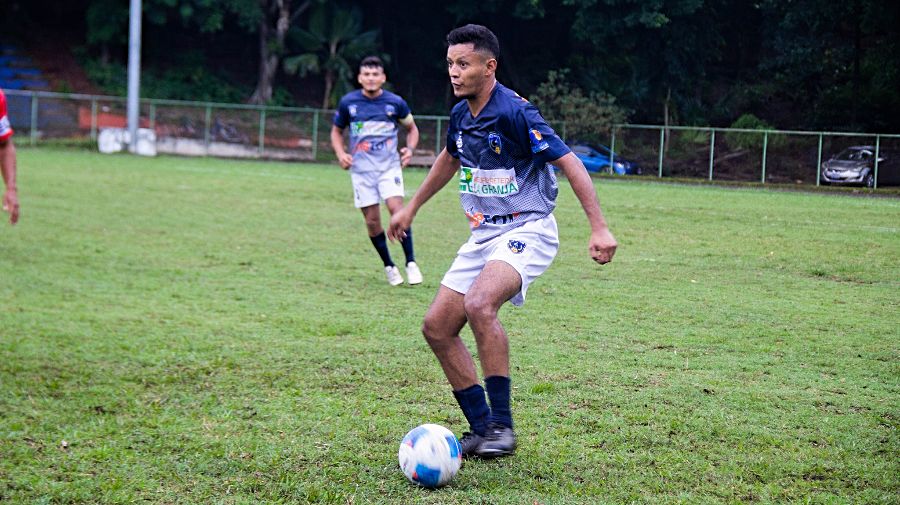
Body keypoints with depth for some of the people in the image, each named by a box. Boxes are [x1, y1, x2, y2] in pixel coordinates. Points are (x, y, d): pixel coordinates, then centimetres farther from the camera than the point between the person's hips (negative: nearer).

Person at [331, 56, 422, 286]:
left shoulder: (395, 103, -1)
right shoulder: (348, 102, 1)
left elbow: (412, 128, 14)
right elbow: (336, 131, 15)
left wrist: (409, 148, -4)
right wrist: (341, 154, -3)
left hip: (389, 166, -1)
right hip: (362, 169, 1)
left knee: (397, 208, -19)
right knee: (372, 220, 0)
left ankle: (411, 263, -10)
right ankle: (389, 266, 17)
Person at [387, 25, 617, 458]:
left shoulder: (514, 112, -18)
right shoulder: (460, 115, 6)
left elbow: (569, 163, -17)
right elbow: (450, 159, 28)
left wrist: (599, 228, -23)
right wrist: (412, 207, 35)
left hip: (526, 231, -9)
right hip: (484, 235, 9)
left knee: (479, 304, -33)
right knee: (437, 327, 1)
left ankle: (502, 425, -23)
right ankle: (482, 429, 11)